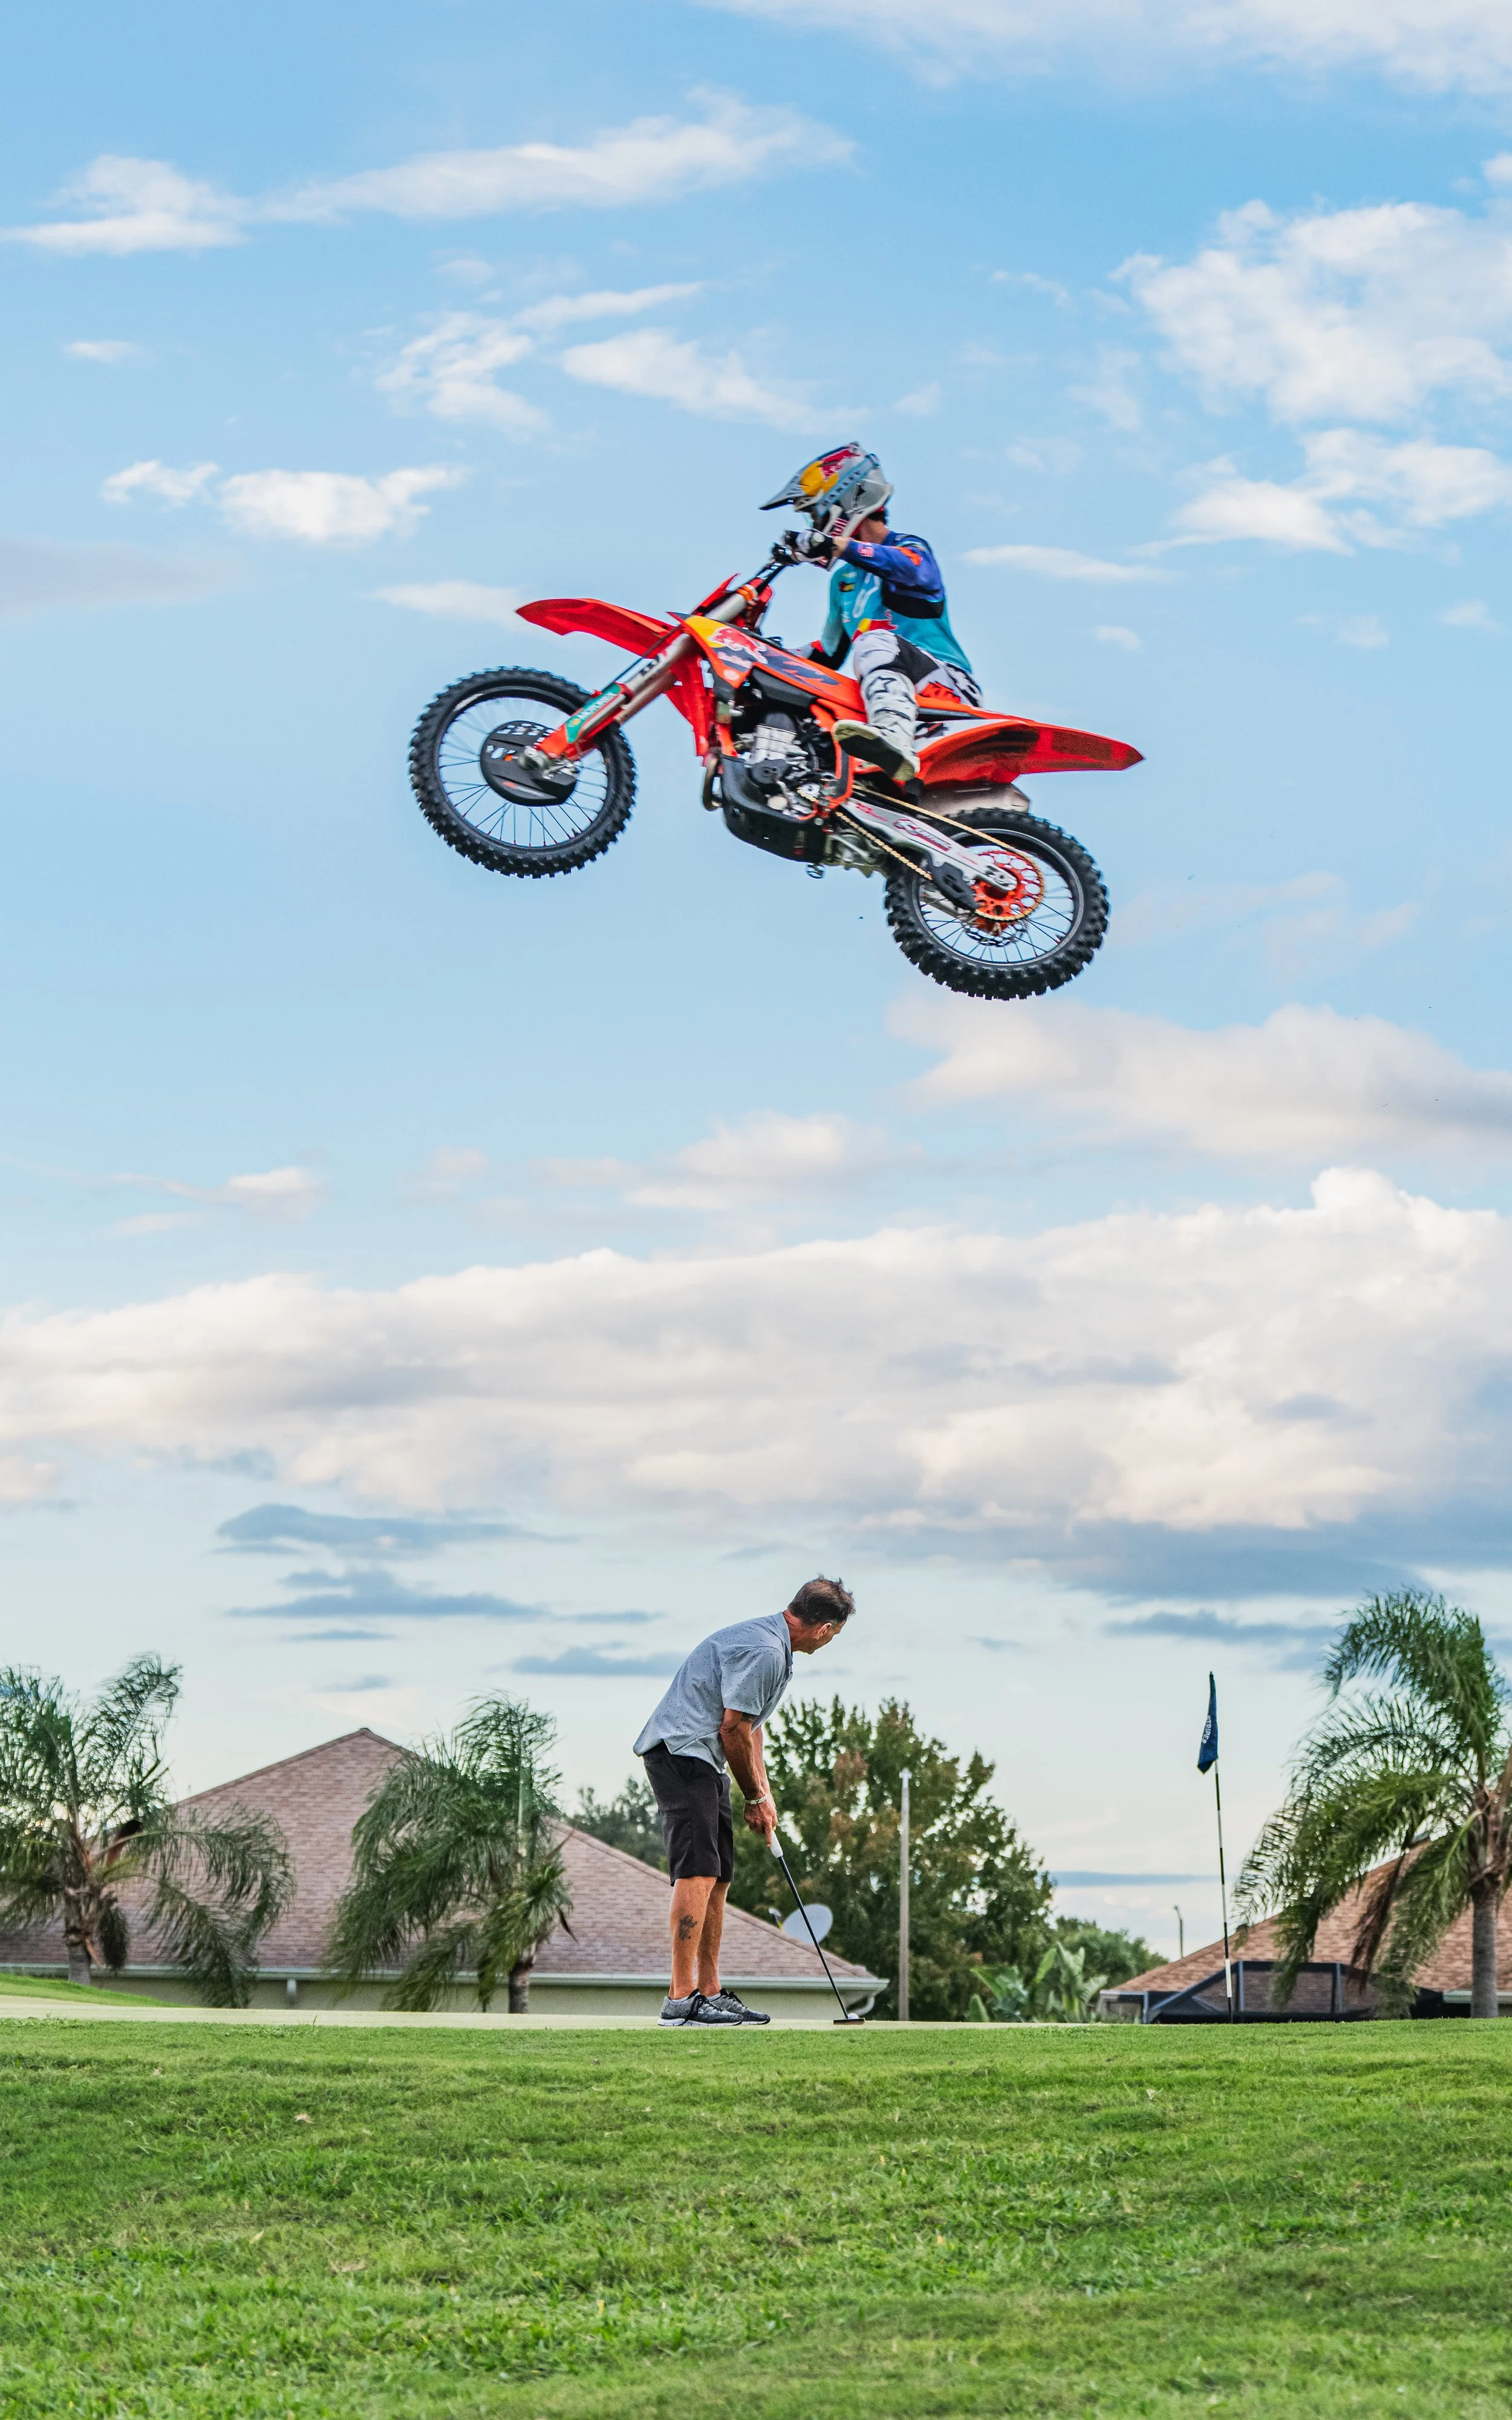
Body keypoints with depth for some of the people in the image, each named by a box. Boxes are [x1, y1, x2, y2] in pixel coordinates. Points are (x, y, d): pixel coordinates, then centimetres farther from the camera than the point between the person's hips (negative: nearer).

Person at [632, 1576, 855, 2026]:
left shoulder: (774, 1648, 17)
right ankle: (680, 1999, -23)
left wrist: (762, 1792, 17)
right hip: (680, 1752, -11)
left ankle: (709, 1993, 14)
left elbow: (751, 1726, 25)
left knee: (718, 1877, 11)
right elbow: (733, 1728, -17)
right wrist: (756, 1796, -3)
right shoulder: (762, 1651, -18)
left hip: (702, 1760, 11)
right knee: (698, 1871, -18)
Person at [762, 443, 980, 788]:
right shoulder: (843, 577, 25)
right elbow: (831, 653, 33)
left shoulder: (911, 547, 2)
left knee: (876, 641, -37)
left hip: (948, 683, -8)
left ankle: (895, 736, -64)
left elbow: (914, 570, -26)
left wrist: (837, 546, -36)